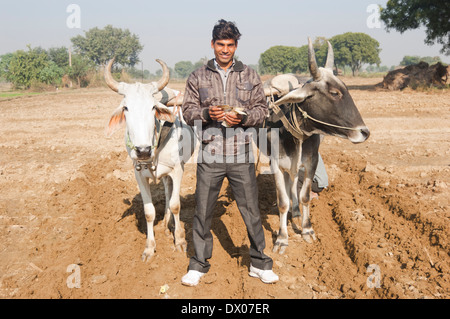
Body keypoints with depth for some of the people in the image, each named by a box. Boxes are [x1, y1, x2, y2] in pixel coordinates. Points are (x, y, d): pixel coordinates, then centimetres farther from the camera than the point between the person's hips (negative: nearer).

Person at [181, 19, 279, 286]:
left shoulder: (250, 76, 7)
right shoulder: (198, 77, 7)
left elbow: (262, 110, 6)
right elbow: (188, 110, 5)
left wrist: (244, 117, -14)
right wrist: (206, 113, -15)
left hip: (241, 156, 0)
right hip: (209, 156, 0)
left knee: (251, 210, 7)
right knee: (203, 211, 9)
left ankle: (260, 264, 23)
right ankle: (199, 265, 25)